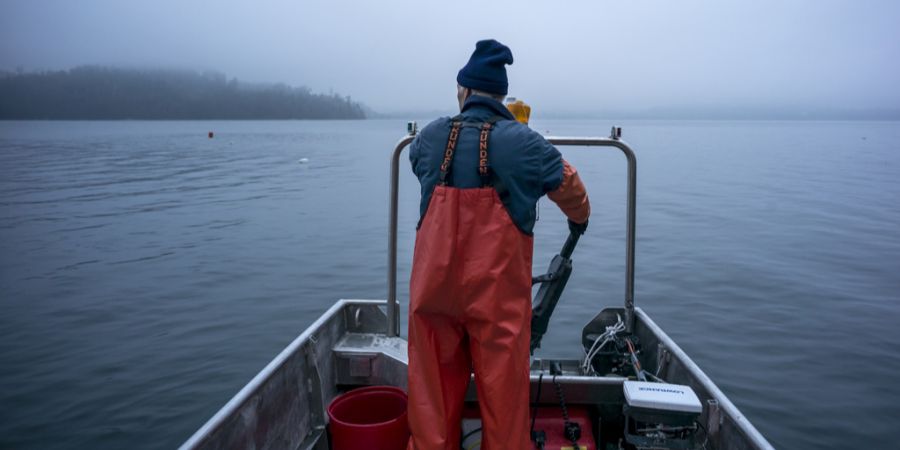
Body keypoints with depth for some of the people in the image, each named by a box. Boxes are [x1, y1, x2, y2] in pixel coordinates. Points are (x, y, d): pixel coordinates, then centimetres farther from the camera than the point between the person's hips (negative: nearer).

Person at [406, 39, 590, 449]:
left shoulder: (430, 137, 0)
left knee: (434, 374, 13)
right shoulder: (525, 143, -6)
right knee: (502, 377, 9)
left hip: (435, 282, 2)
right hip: (498, 288, -2)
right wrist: (580, 219, 30)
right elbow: (570, 189, 8)